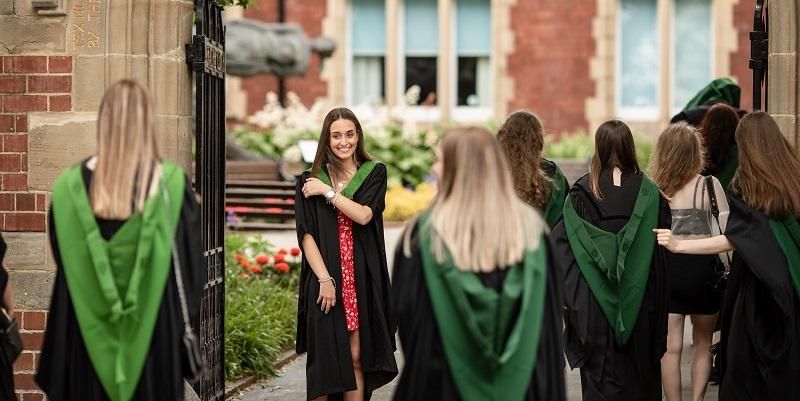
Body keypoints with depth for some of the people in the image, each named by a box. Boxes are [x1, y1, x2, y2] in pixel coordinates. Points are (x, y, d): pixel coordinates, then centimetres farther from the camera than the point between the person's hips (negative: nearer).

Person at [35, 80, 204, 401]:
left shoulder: (70, 186, -6)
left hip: (87, 333, 2)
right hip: (155, 333, -2)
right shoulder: (171, 185, -11)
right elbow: (191, 263, -3)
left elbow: (61, 263, 6)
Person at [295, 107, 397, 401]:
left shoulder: (374, 173, 6)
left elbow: (364, 215, -11)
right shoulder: (310, 181, 4)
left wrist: (328, 191, -8)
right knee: (325, 358, -1)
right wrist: (324, 279, -13)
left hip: (362, 279, 1)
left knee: (356, 358, 3)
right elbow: (306, 234, -4)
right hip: (325, 278, -1)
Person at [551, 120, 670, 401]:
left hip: (596, 299, -1)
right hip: (638, 298, 1)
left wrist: (571, 298, -1)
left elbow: (564, 241, -9)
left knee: (600, 372, 5)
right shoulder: (648, 191, -5)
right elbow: (661, 243, -1)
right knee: (638, 370, 15)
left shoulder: (582, 191, -9)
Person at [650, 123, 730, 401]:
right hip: (702, 269, 0)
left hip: (664, 269, 0)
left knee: (670, 348, 5)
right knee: (703, 343, 19)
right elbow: (727, 234, -7)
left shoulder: (652, 189, -4)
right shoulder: (709, 186, -6)